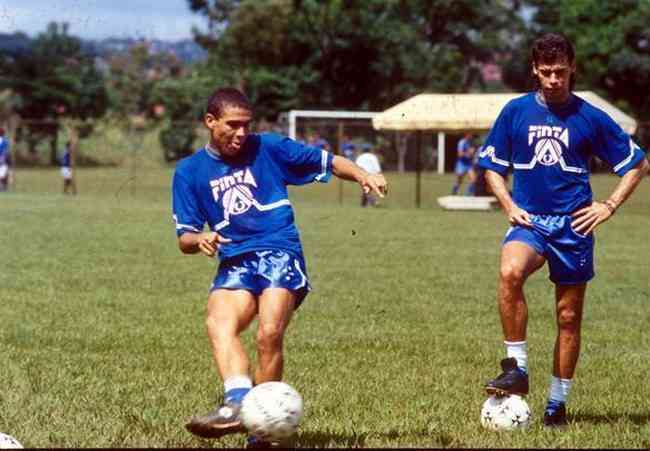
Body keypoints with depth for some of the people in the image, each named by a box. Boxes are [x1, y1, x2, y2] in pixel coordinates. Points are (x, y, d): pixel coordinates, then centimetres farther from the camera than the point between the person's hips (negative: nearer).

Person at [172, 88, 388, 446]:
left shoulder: (268, 148, 7)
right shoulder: (189, 172, 11)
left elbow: (329, 162, 12)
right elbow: (184, 238, 11)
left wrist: (362, 175, -8)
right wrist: (199, 239, -13)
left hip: (280, 252, -2)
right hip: (234, 264, 2)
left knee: (269, 333, -27)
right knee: (218, 322, -31)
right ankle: (238, 401, -50)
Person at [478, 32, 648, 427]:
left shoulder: (590, 118, -1)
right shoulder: (516, 111, 3)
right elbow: (493, 165, 13)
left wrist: (610, 206, -1)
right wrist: (509, 204, -2)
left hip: (573, 225, 0)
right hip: (529, 220, 0)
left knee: (569, 317, 4)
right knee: (510, 273, -31)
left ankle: (558, 403, 17)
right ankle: (517, 369, -23)